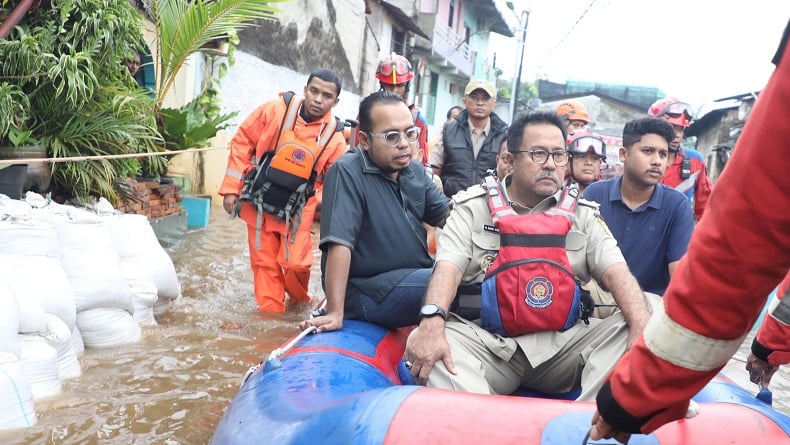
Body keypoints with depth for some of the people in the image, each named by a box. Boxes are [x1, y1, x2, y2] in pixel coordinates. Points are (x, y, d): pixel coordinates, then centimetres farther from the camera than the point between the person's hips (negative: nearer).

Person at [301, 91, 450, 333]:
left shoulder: (416, 172, 10)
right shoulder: (347, 173, -16)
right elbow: (339, 244, -23)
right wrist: (335, 313, -27)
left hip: (417, 276, 8)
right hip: (369, 292, -8)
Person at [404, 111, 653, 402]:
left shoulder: (582, 214, 13)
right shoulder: (473, 208, 6)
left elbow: (617, 273, 0)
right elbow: (448, 269, -8)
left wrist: (644, 330, -21)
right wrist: (431, 324, -30)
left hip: (562, 345, 3)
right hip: (487, 341, -2)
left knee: (626, 330, -22)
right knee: (429, 340, -30)